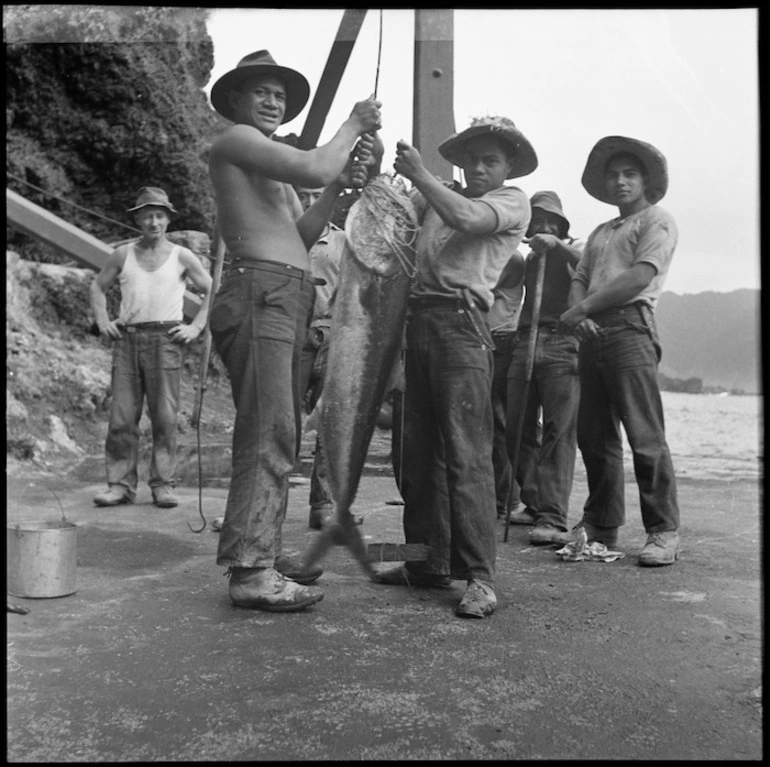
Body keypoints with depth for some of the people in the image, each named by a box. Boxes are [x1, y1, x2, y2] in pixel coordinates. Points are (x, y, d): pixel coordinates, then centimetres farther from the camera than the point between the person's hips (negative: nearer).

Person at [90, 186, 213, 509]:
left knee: (164, 416, -4)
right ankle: (120, 485, 4)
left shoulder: (181, 256, 7)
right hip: (126, 338, 2)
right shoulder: (123, 254, 12)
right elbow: (98, 286, 23)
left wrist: (196, 327, 1)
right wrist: (102, 321, 9)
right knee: (122, 415, -1)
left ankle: (163, 485, 2)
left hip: (165, 339, -2)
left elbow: (212, 292, 10)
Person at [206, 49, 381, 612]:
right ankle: (250, 570, -15)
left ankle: (265, 550, 17)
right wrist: (354, 125, 4)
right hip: (259, 290, -10)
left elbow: (302, 236, 21)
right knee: (269, 433, -16)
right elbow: (315, 167, -12)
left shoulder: (274, 171, 29)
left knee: (280, 436, 10)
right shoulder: (235, 140, 1)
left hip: (288, 301, 10)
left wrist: (338, 188, 9)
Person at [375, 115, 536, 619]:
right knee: (420, 452, 8)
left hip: (461, 321, -6)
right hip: (420, 318, 7)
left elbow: (468, 219, -10)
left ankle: (479, 576, -7)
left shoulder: (513, 200, 8)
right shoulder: (441, 199, 26)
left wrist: (419, 174, -1)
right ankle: (428, 562, 18)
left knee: (466, 454, -12)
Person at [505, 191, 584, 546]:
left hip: (561, 345, -5)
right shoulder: (527, 258, 27)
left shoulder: (572, 248, 12)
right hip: (524, 343, 6)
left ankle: (554, 519, -13)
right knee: (518, 429, 4)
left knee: (559, 431, -10)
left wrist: (556, 244, -14)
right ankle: (535, 505, 17)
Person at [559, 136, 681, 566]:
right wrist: (579, 313, -6)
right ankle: (601, 524, 17)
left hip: (630, 328, -7)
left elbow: (640, 277, -10)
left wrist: (582, 307, -9)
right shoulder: (601, 233, 27)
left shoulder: (658, 221, 5)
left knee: (645, 436, -10)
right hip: (592, 334, 7)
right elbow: (580, 280, 17)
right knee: (593, 434, 7)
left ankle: (664, 532, -3)